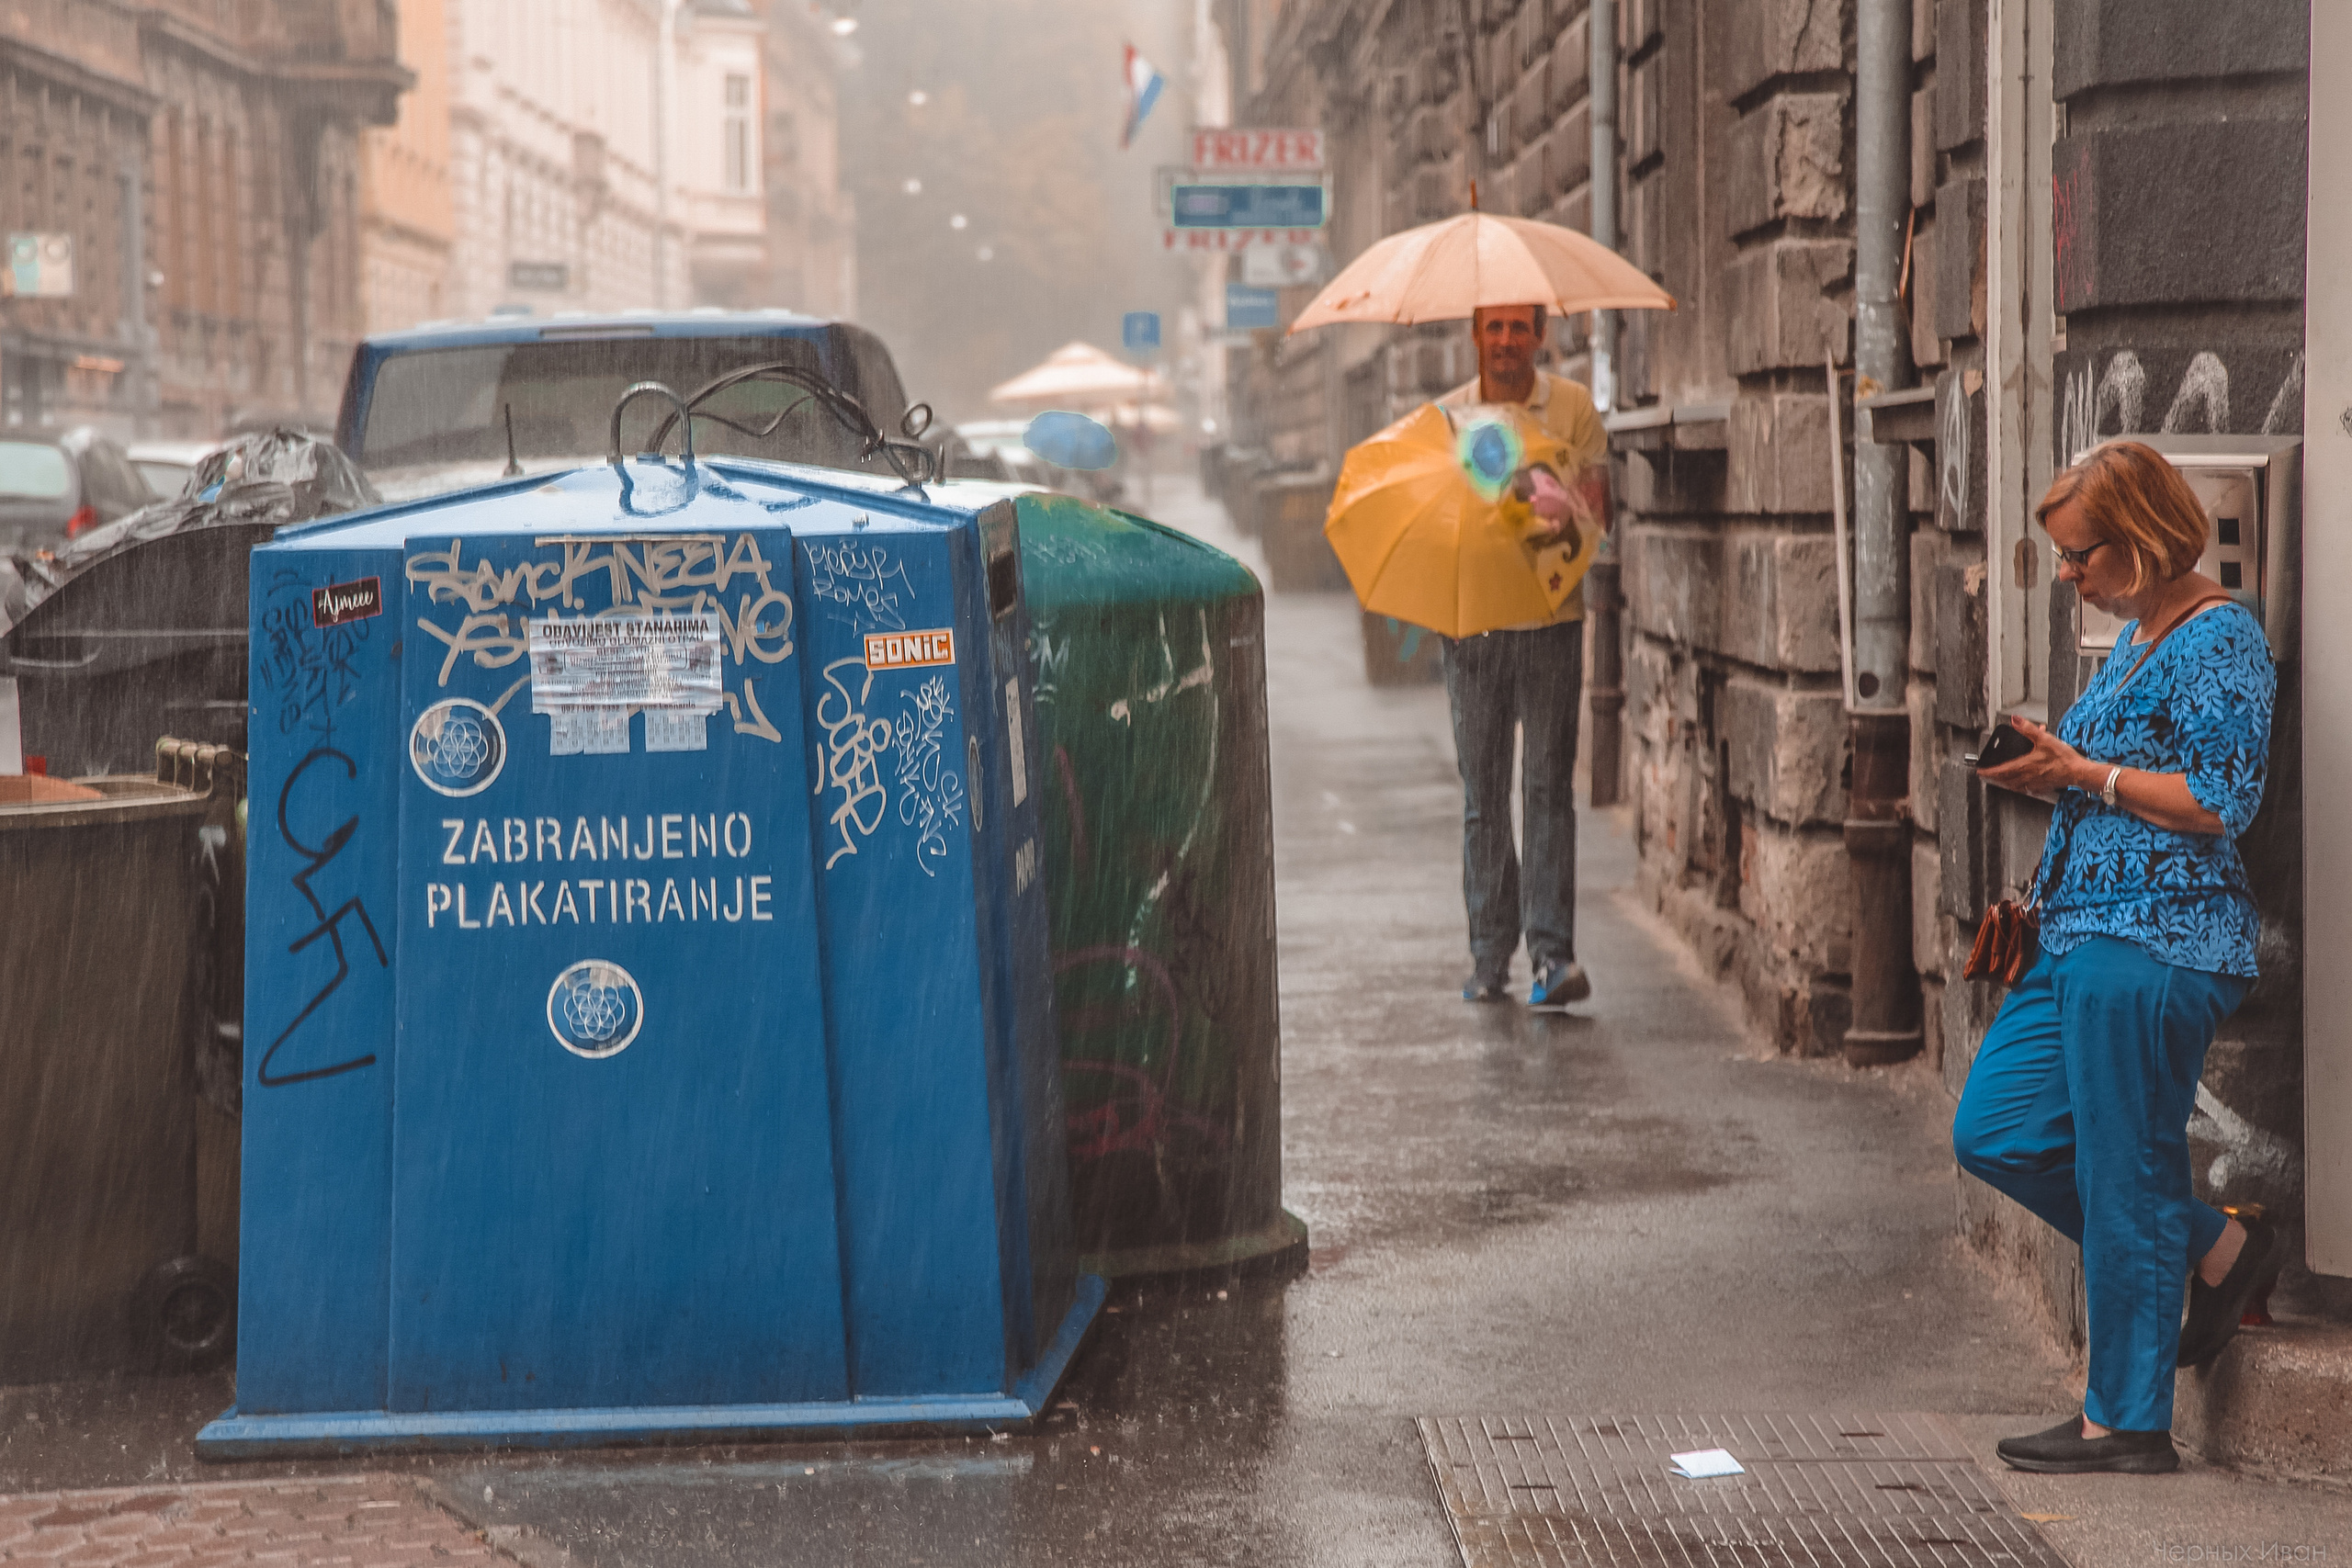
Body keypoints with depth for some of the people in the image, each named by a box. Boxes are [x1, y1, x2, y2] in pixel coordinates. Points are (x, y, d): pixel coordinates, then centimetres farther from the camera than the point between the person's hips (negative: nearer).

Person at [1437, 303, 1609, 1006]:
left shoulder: (1572, 407, 3)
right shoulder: (1447, 415, 8)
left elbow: (1596, 510, 2)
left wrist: (1566, 518, -20)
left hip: (1550, 618, -2)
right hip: (1470, 625, 2)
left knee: (1548, 787, -7)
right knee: (1482, 795, 5)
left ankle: (1553, 951, -8)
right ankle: (1489, 951, 13)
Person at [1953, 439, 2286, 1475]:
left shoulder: (2219, 640, -12)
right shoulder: (2137, 635, 17)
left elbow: (2220, 803, -19)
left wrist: (2083, 774, -15)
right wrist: (2052, 772, 7)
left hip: (2155, 947, -10)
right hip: (2086, 932, 11)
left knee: (2124, 1176, -3)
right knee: (1995, 1132, 10)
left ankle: (2126, 1421, 8)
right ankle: (2219, 1251, 20)